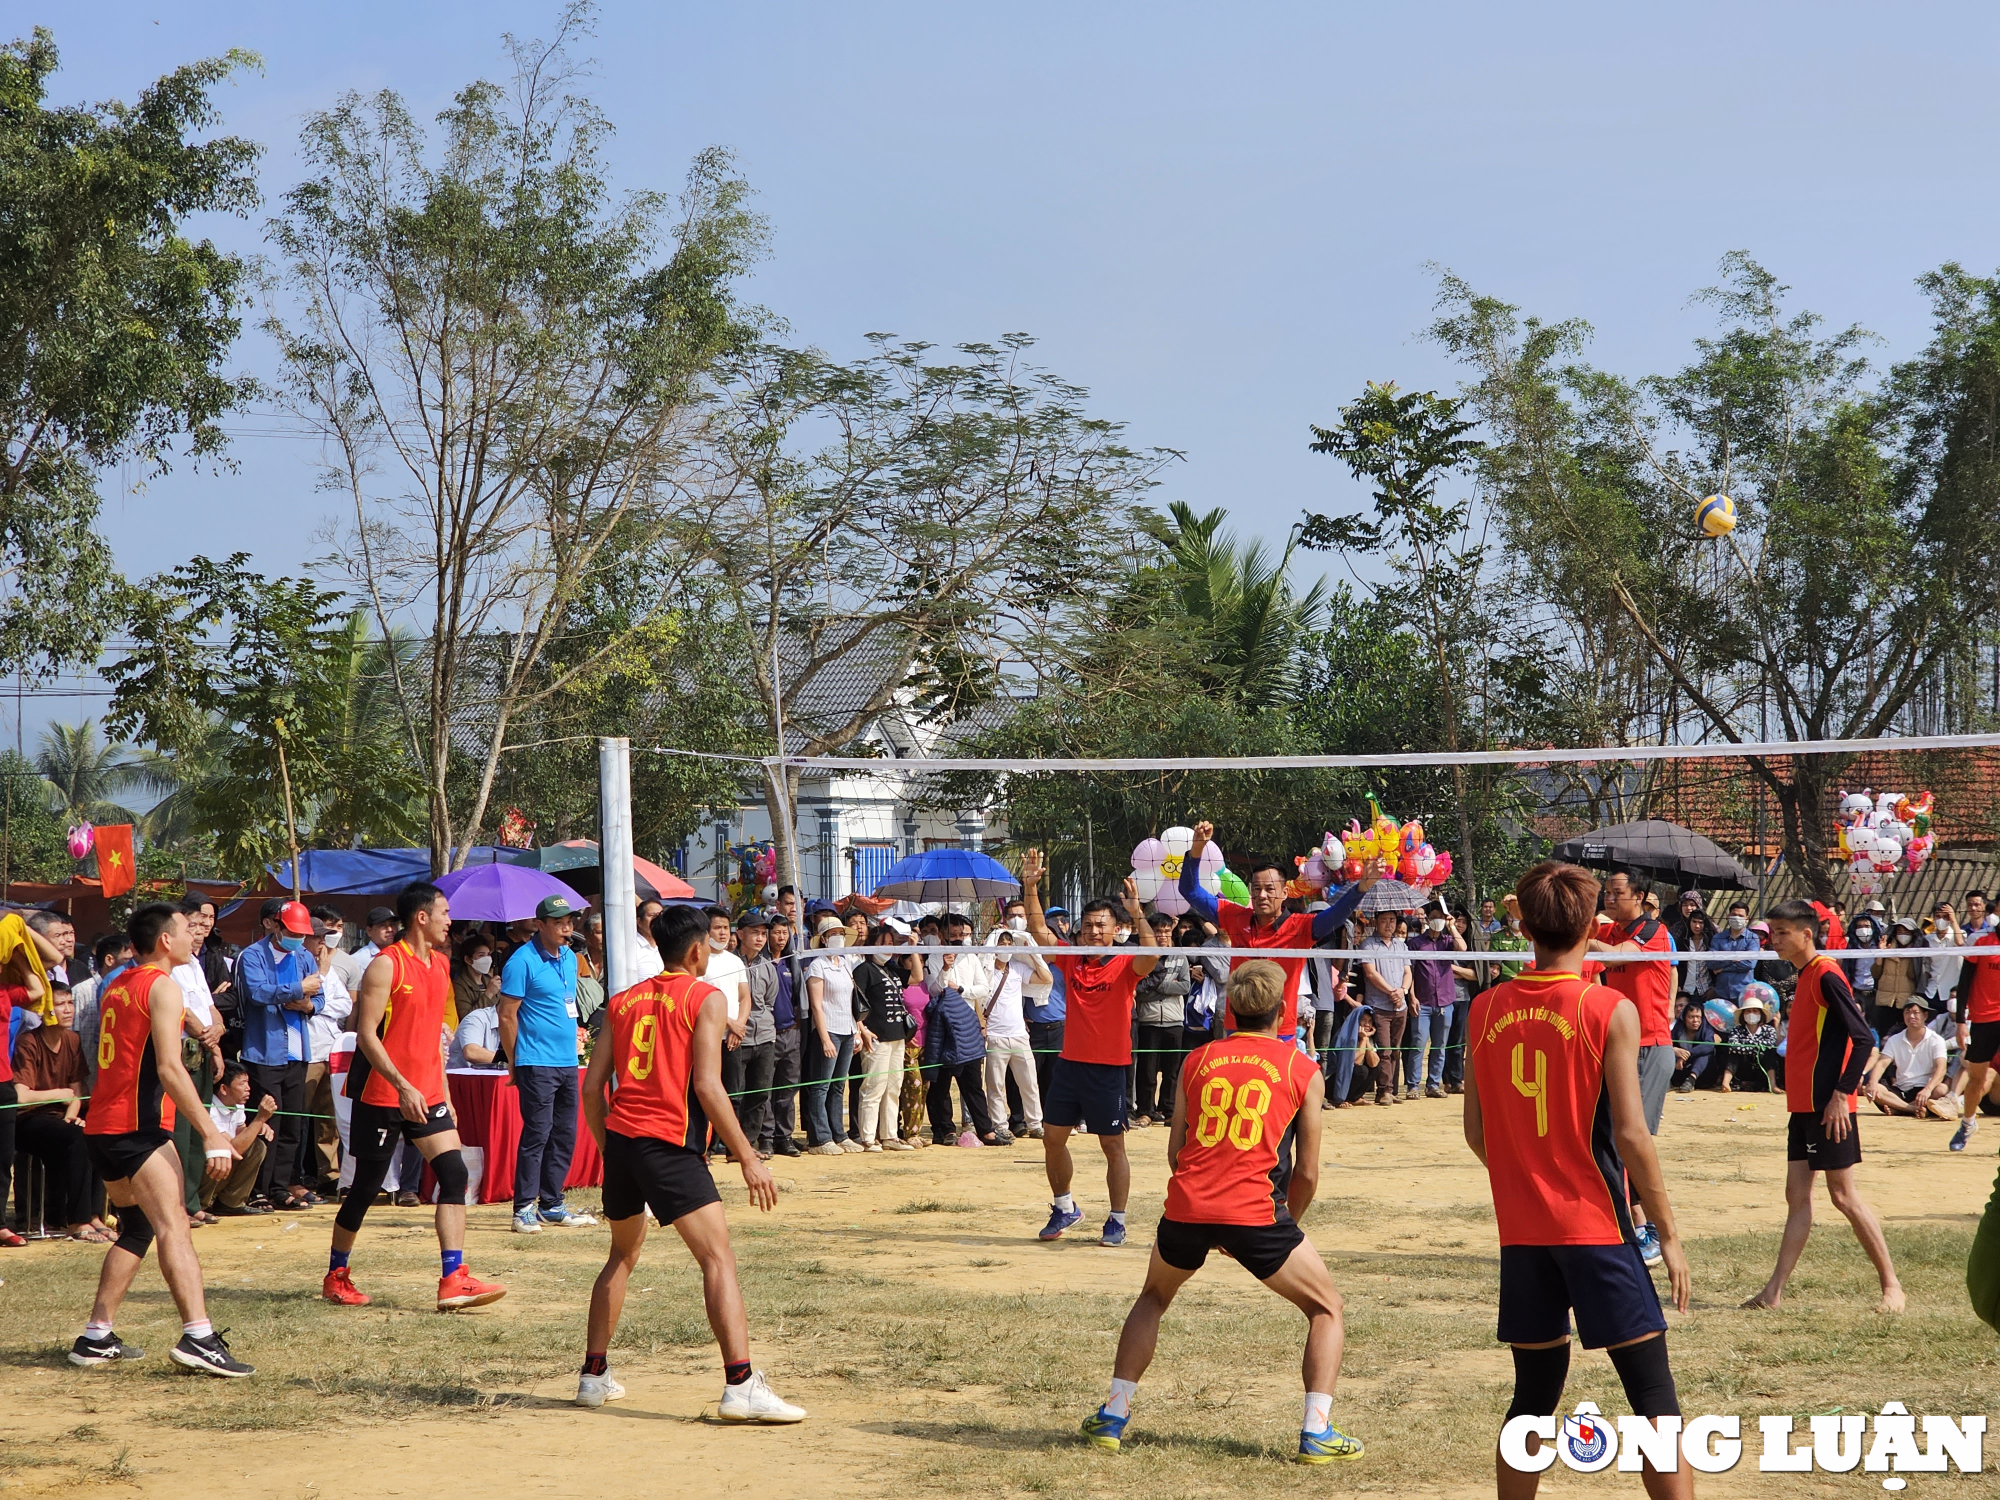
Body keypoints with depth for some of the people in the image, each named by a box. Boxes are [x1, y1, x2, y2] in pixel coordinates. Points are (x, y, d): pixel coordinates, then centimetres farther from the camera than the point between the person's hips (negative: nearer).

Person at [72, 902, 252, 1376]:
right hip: (138, 1126, -9)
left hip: (101, 1127, 9)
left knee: (137, 1230, 19)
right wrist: (212, 1133, -20)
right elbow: (169, 1068, -17)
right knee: (174, 1226, -19)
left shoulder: (117, 986, 20)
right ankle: (198, 1336, -33)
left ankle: (96, 1338, 19)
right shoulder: (162, 986, -8)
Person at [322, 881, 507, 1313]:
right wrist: (403, 1086, -25)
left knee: (454, 1174, -8)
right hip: (382, 1095, -7)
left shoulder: (440, 964, 12)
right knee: (366, 1186, 3)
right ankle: (336, 1276, 21)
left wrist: (444, 1095, 17)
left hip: (425, 1094, 7)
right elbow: (366, 1033, -17)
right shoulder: (386, 965, -12)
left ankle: (453, 1280, -12)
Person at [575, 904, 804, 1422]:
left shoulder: (624, 1000, 15)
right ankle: (741, 1385, -22)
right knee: (719, 1258, -10)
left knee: (623, 1255, 24)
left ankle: (594, 1375, 28)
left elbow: (592, 1087, 12)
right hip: (669, 1145, -7)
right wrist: (747, 1158, -10)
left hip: (620, 1139, 7)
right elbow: (706, 1086, -13)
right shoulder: (706, 999, -2)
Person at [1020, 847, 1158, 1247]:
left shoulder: (1125, 966, -7)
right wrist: (1030, 888, -8)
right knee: (1052, 1138, 10)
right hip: (1070, 1063, 5)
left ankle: (1117, 1221, 10)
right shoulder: (1071, 960, 5)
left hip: (1109, 1068, -5)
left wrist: (1137, 912, -34)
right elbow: (1039, 931, 2)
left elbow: (1150, 957, -27)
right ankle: (1064, 1208, 28)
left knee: (1113, 1145, 2)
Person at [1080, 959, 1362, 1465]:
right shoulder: (1303, 1070, 7)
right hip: (1256, 1211, -3)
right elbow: (1306, 1173, 6)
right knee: (1326, 1308, 15)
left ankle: (1112, 1417, 24)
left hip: (1187, 1208, 3)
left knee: (1152, 1299, 30)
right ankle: (1316, 1432, 3)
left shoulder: (1197, 1060, 15)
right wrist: (1287, 1225, 22)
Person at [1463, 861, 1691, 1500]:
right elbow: (1629, 1132, -13)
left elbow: (1476, 1131, 8)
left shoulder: (1485, 1010, 3)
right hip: (1597, 1228, -4)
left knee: (1534, 1395, 15)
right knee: (1653, 1393, -1)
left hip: (1521, 1232, 5)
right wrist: (1668, 1231, -5)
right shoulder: (1610, 1010, -10)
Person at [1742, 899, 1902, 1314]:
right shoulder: (1805, 976, 14)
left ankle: (1892, 1285, 4)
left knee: (1843, 1195, -4)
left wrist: (1841, 1094, -21)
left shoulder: (1826, 974, -13)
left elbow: (1863, 1038, -19)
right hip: (1804, 1105, 9)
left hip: (1827, 1107, -9)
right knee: (1797, 1197, 6)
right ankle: (1774, 1292, 5)